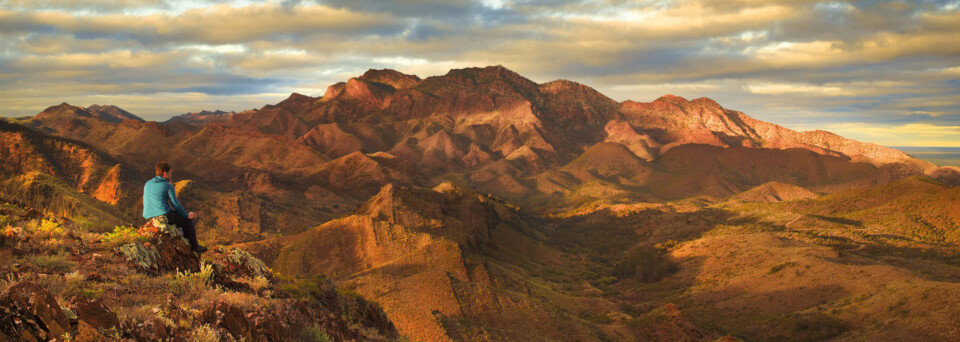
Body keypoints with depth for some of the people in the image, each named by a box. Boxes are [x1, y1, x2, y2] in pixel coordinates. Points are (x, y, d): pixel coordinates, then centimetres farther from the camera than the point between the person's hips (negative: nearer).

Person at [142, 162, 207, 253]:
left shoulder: (147, 184, 13)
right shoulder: (168, 185, -7)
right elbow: (175, 204, -6)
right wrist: (187, 215, 5)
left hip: (148, 217, 8)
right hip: (164, 215, -8)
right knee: (187, 221, 13)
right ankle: (194, 246, 24)